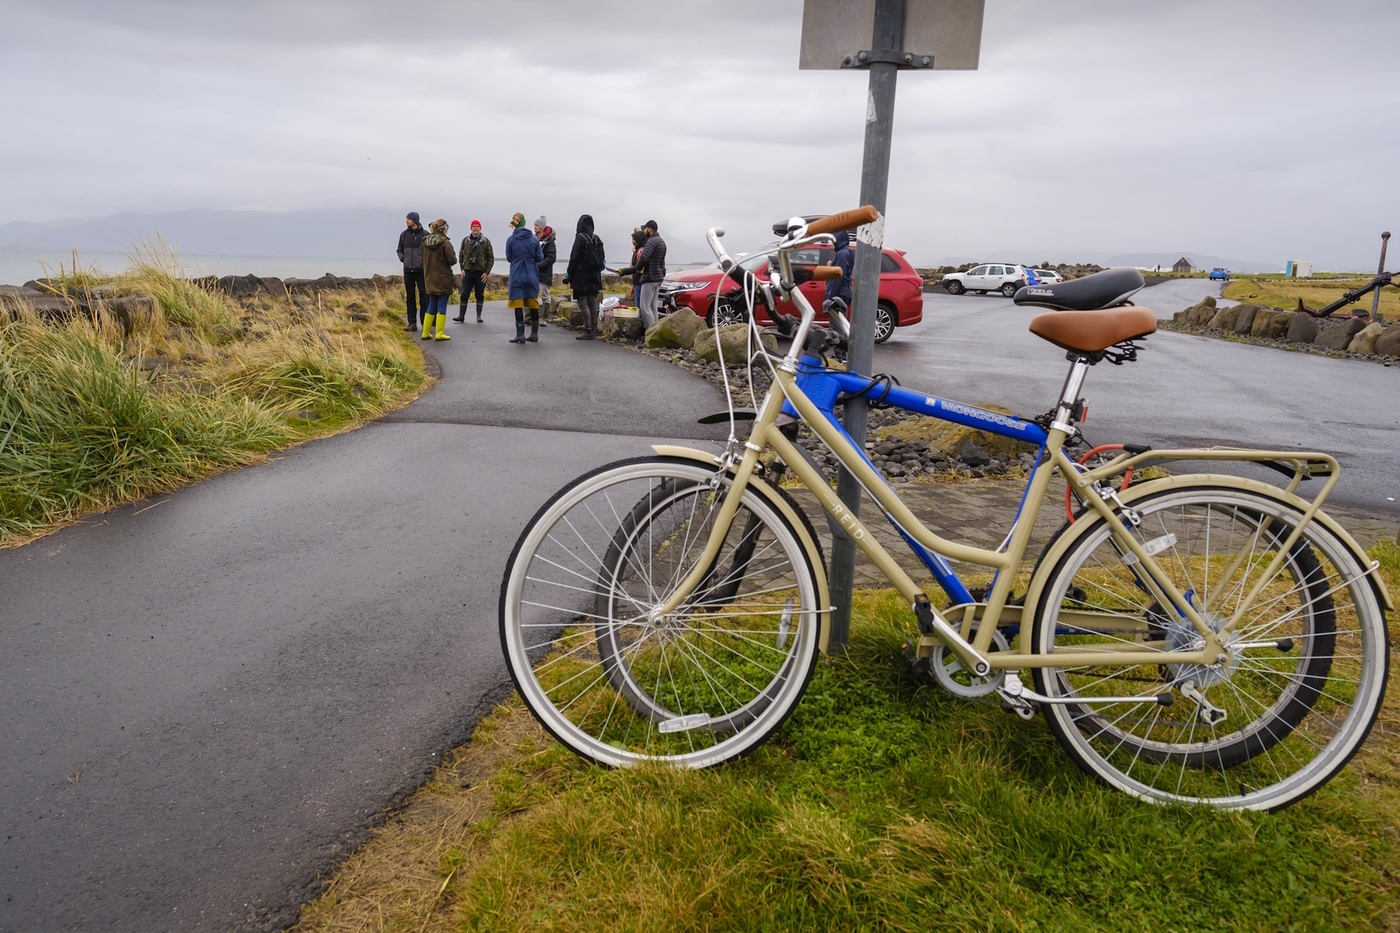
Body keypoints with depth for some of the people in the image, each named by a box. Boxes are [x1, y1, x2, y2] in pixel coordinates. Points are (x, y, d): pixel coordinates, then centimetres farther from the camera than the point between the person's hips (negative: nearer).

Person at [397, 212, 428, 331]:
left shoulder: (425, 234, -3)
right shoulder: (404, 234, 9)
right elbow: (399, 250, 19)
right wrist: (402, 258, 1)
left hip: (421, 271, -4)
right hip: (408, 271, 4)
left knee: (423, 297, -1)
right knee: (410, 297, 6)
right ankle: (412, 323, 11)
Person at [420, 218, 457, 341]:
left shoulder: (425, 242, 6)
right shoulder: (445, 242, -14)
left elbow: (424, 260, 12)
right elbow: (452, 260, -16)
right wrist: (454, 257, 5)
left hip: (430, 278, 6)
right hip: (443, 279, -6)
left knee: (432, 305, 14)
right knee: (442, 306, 0)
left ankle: (426, 332, 15)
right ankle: (440, 333, 0)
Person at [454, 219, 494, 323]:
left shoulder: (485, 241, 1)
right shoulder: (465, 240, 7)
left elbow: (491, 258, 1)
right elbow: (461, 255, 13)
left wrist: (487, 272, -5)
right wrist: (462, 269, 2)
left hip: (481, 272, -1)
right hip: (468, 271, 1)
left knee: (480, 295, 4)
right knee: (464, 294, -2)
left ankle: (479, 316, 13)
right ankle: (461, 315, 0)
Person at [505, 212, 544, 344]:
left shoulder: (510, 239, -7)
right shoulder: (534, 238, -3)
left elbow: (509, 258, 4)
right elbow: (540, 258, 1)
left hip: (517, 276, -2)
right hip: (532, 276, 2)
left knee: (518, 305, 2)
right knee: (534, 305, 10)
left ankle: (520, 335, 1)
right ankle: (534, 334, 14)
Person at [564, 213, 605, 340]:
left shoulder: (580, 238, -11)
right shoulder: (597, 238, 8)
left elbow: (574, 258, -12)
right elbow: (602, 259, 12)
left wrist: (569, 276, -6)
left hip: (582, 276, -6)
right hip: (595, 276, 6)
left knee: (582, 302, -4)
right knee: (593, 302, 9)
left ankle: (588, 330, -9)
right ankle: (593, 328, 11)